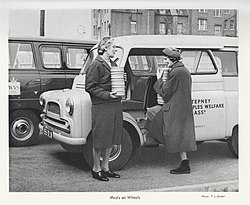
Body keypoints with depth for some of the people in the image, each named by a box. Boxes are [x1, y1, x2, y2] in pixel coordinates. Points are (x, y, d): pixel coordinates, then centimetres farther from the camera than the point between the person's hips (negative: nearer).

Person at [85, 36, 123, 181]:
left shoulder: (113, 64, 16)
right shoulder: (96, 65, -8)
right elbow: (90, 87, -13)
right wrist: (107, 95, -20)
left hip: (115, 106, 8)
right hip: (101, 107, -8)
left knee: (111, 138, 12)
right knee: (100, 139, 0)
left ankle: (105, 167, 24)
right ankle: (96, 169, 14)